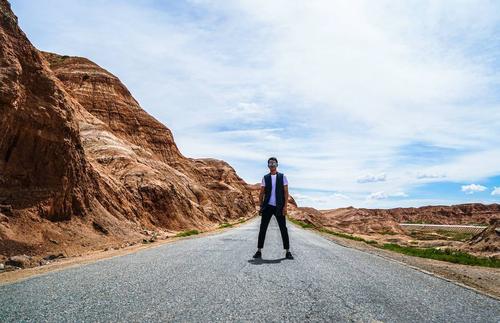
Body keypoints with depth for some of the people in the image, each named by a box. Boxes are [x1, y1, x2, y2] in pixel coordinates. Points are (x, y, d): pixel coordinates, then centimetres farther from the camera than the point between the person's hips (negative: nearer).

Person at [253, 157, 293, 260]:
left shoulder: (282, 177, 2)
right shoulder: (265, 178, 5)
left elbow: (286, 192, -1)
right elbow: (261, 193, 7)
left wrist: (285, 206, -9)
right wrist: (260, 207, 0)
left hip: (279, 207, -1)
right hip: (268, 206, 1)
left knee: (283, 229, 1)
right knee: (262, 228, 0)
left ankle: (287, 252, 10)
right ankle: (259, 251, 8)